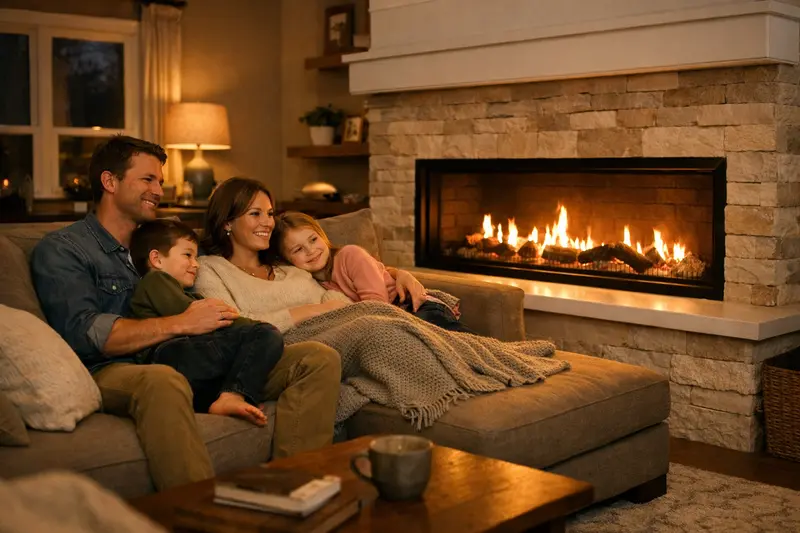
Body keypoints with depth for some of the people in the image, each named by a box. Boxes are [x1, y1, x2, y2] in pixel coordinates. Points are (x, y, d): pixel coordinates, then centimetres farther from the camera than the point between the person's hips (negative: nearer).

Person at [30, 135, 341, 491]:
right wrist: (180, 324, -15)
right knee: (163, 381, -44)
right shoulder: (60, 249, 7)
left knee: (320, 359, -12)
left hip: (190, 364, 6)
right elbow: (81, 331, -10)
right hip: (113, 371, -6)